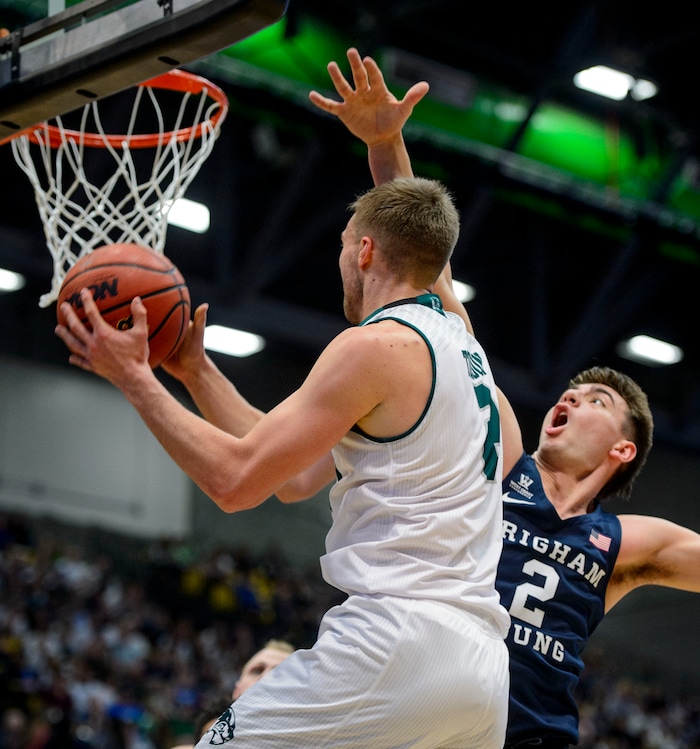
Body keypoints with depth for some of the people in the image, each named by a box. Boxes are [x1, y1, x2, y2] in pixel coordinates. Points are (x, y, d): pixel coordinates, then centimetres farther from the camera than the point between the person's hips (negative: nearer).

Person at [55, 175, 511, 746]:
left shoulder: (375, 345, -7)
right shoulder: (461, 343, 20)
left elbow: (235, 481, -9)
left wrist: (133, 377, 1)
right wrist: (194, 369, 30)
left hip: (395, 644, -9)